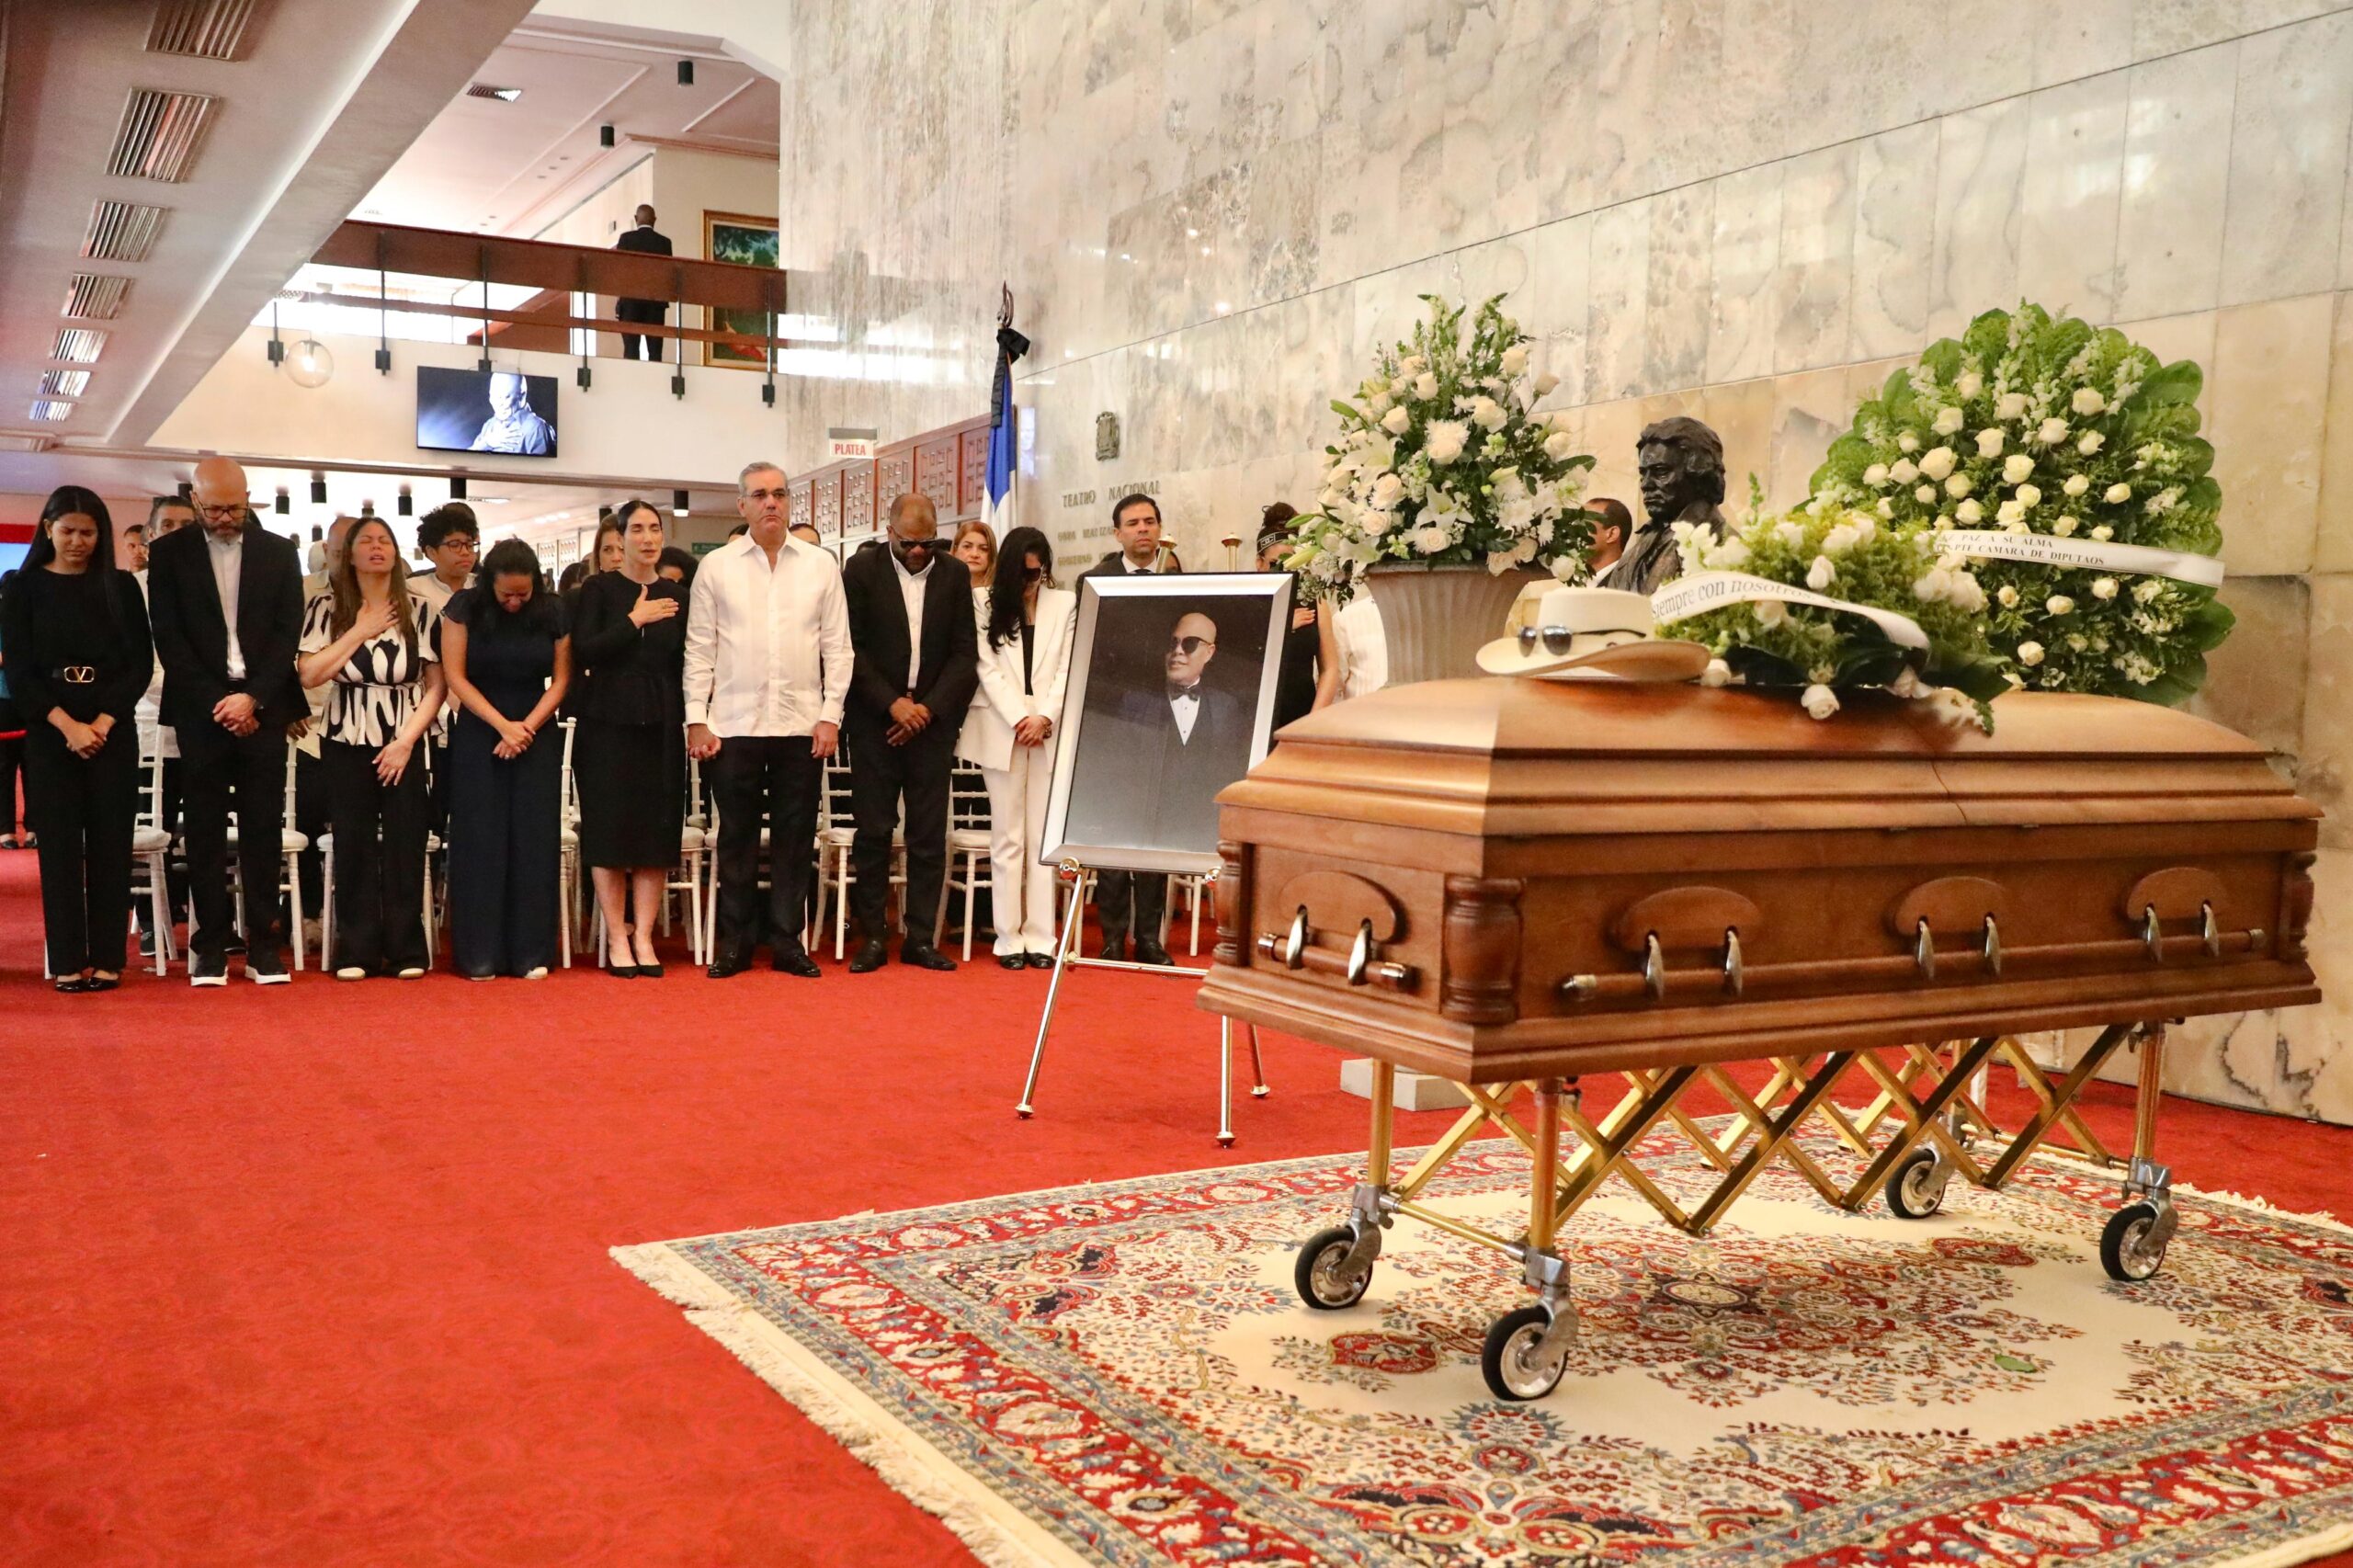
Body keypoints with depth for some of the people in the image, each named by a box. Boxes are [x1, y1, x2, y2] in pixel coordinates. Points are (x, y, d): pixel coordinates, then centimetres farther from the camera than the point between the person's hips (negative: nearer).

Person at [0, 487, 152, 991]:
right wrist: (68, 726, -12)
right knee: (60, 844, 0)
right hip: (49, 733, -1)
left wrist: (103, 723, -9)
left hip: (113, 732, 1)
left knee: (111, 843, 0)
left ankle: (107, 958, 5)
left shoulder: (121, 586, 7)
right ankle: (68, 960, 4)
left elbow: (141, 662, 3)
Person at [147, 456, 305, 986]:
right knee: (204, 830, 2)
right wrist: (217, 702, -9)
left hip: (263, 709, 1)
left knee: (263, 829, 1)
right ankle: (210, 943, 8)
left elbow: (289, 631, 2)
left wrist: (253, 698, -9)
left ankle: (263, 942, 6)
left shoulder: (279, 551, 8)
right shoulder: (169, 553, 5)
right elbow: (168, 638, -1)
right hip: (201, 711, -1)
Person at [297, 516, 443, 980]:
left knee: (405, 845, -1)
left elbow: (436, 684, 2)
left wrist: (406, 741, -6)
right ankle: (356, 951, 9)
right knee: (353, 845, 1)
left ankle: (406, 950, 8)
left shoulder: (420, 609, 3)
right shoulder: (327, 607, 2)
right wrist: (360, 632, -10)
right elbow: (310, 675, -8)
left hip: (403, 745, 0)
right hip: (346, 742, 0)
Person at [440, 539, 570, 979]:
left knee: (533, 840, -1)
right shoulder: (465, 609, -4)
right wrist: (503, 725, -12)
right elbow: (455, 676, -5)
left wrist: (527, 726, -11)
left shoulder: (552, 612, -1)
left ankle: (531, 952, 4)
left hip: (537, 734, 1)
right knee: (480, 839, -2)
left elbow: (561, 678, 1)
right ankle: (479, 954, 3)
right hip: (478, 734, -1)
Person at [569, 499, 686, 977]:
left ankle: (643, 937, 8)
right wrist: (635, 620, -13)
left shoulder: (676, 595, 10)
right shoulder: (599, 589, 2)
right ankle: (617, 938, 7)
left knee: (658, 831, 1)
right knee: (609, 830, -1)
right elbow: (584, 653, -10)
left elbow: (685, 663, 10)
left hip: (661, 727, 3)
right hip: (608, 724, -3)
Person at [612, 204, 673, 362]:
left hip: (631, 299, -2)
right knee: (655, 350, -1)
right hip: (656, 300, 2)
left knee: (631, 349, -4)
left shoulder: (626, 238, 0)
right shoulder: (665, 241, 4)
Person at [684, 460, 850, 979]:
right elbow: (699, 649, 4)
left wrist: (830, 715, -1)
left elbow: (837, 646, 6)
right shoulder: (716, 566, 4)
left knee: (795, 838, 5)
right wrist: (696, 719, -2)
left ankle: (787, 941, 14)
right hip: (733, 723, -1)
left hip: (802, 724, 1)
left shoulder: (821, 565, 6)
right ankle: (734, 942, 14)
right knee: (737, 837, 5)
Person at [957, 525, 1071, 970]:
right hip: (1002, 729, -1)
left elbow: (1068, 669, 4)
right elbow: (988, 669, -1)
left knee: (1043, 838, 1)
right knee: (1007, 839, 1)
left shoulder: (1066, 604, 9)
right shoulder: (985, 604, 6)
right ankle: (1009, 938, 3)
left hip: (1050, 730, 1)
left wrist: (1045, 716, -9)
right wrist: (1019, 720, -10)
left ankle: (1040, 937, 2)